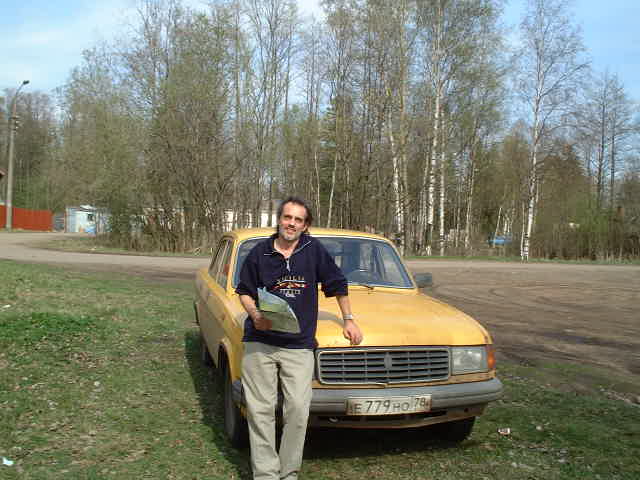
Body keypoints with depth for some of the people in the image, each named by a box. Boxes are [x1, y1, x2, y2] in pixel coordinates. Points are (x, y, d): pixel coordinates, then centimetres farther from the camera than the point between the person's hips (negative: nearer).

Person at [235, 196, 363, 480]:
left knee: (298, 410, -6)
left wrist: (348, 320, 14)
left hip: (299, 346, 0)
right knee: (260, 410, 1)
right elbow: (244, 291, 13)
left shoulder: (314, 250, 1)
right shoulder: (260, 252, 3)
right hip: (259, 343, 1)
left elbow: (337, 284, 13)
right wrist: (255, 314, -7)